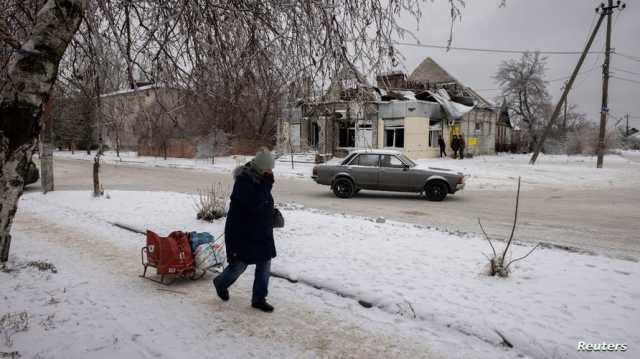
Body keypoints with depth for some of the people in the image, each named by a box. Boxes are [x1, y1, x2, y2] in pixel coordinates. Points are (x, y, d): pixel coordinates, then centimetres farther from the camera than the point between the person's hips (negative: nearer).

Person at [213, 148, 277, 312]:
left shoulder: (260, 180, 5)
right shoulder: (243, 181, -21)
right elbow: (254, 204, -33)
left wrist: (273, 212, 5)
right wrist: (266, 183, -31)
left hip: (261, 232, 8)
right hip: (242, 232, -8)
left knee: (265, 265, 8)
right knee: (239, 264, 5)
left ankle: (259, 298, 22)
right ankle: (220, 283, 37)